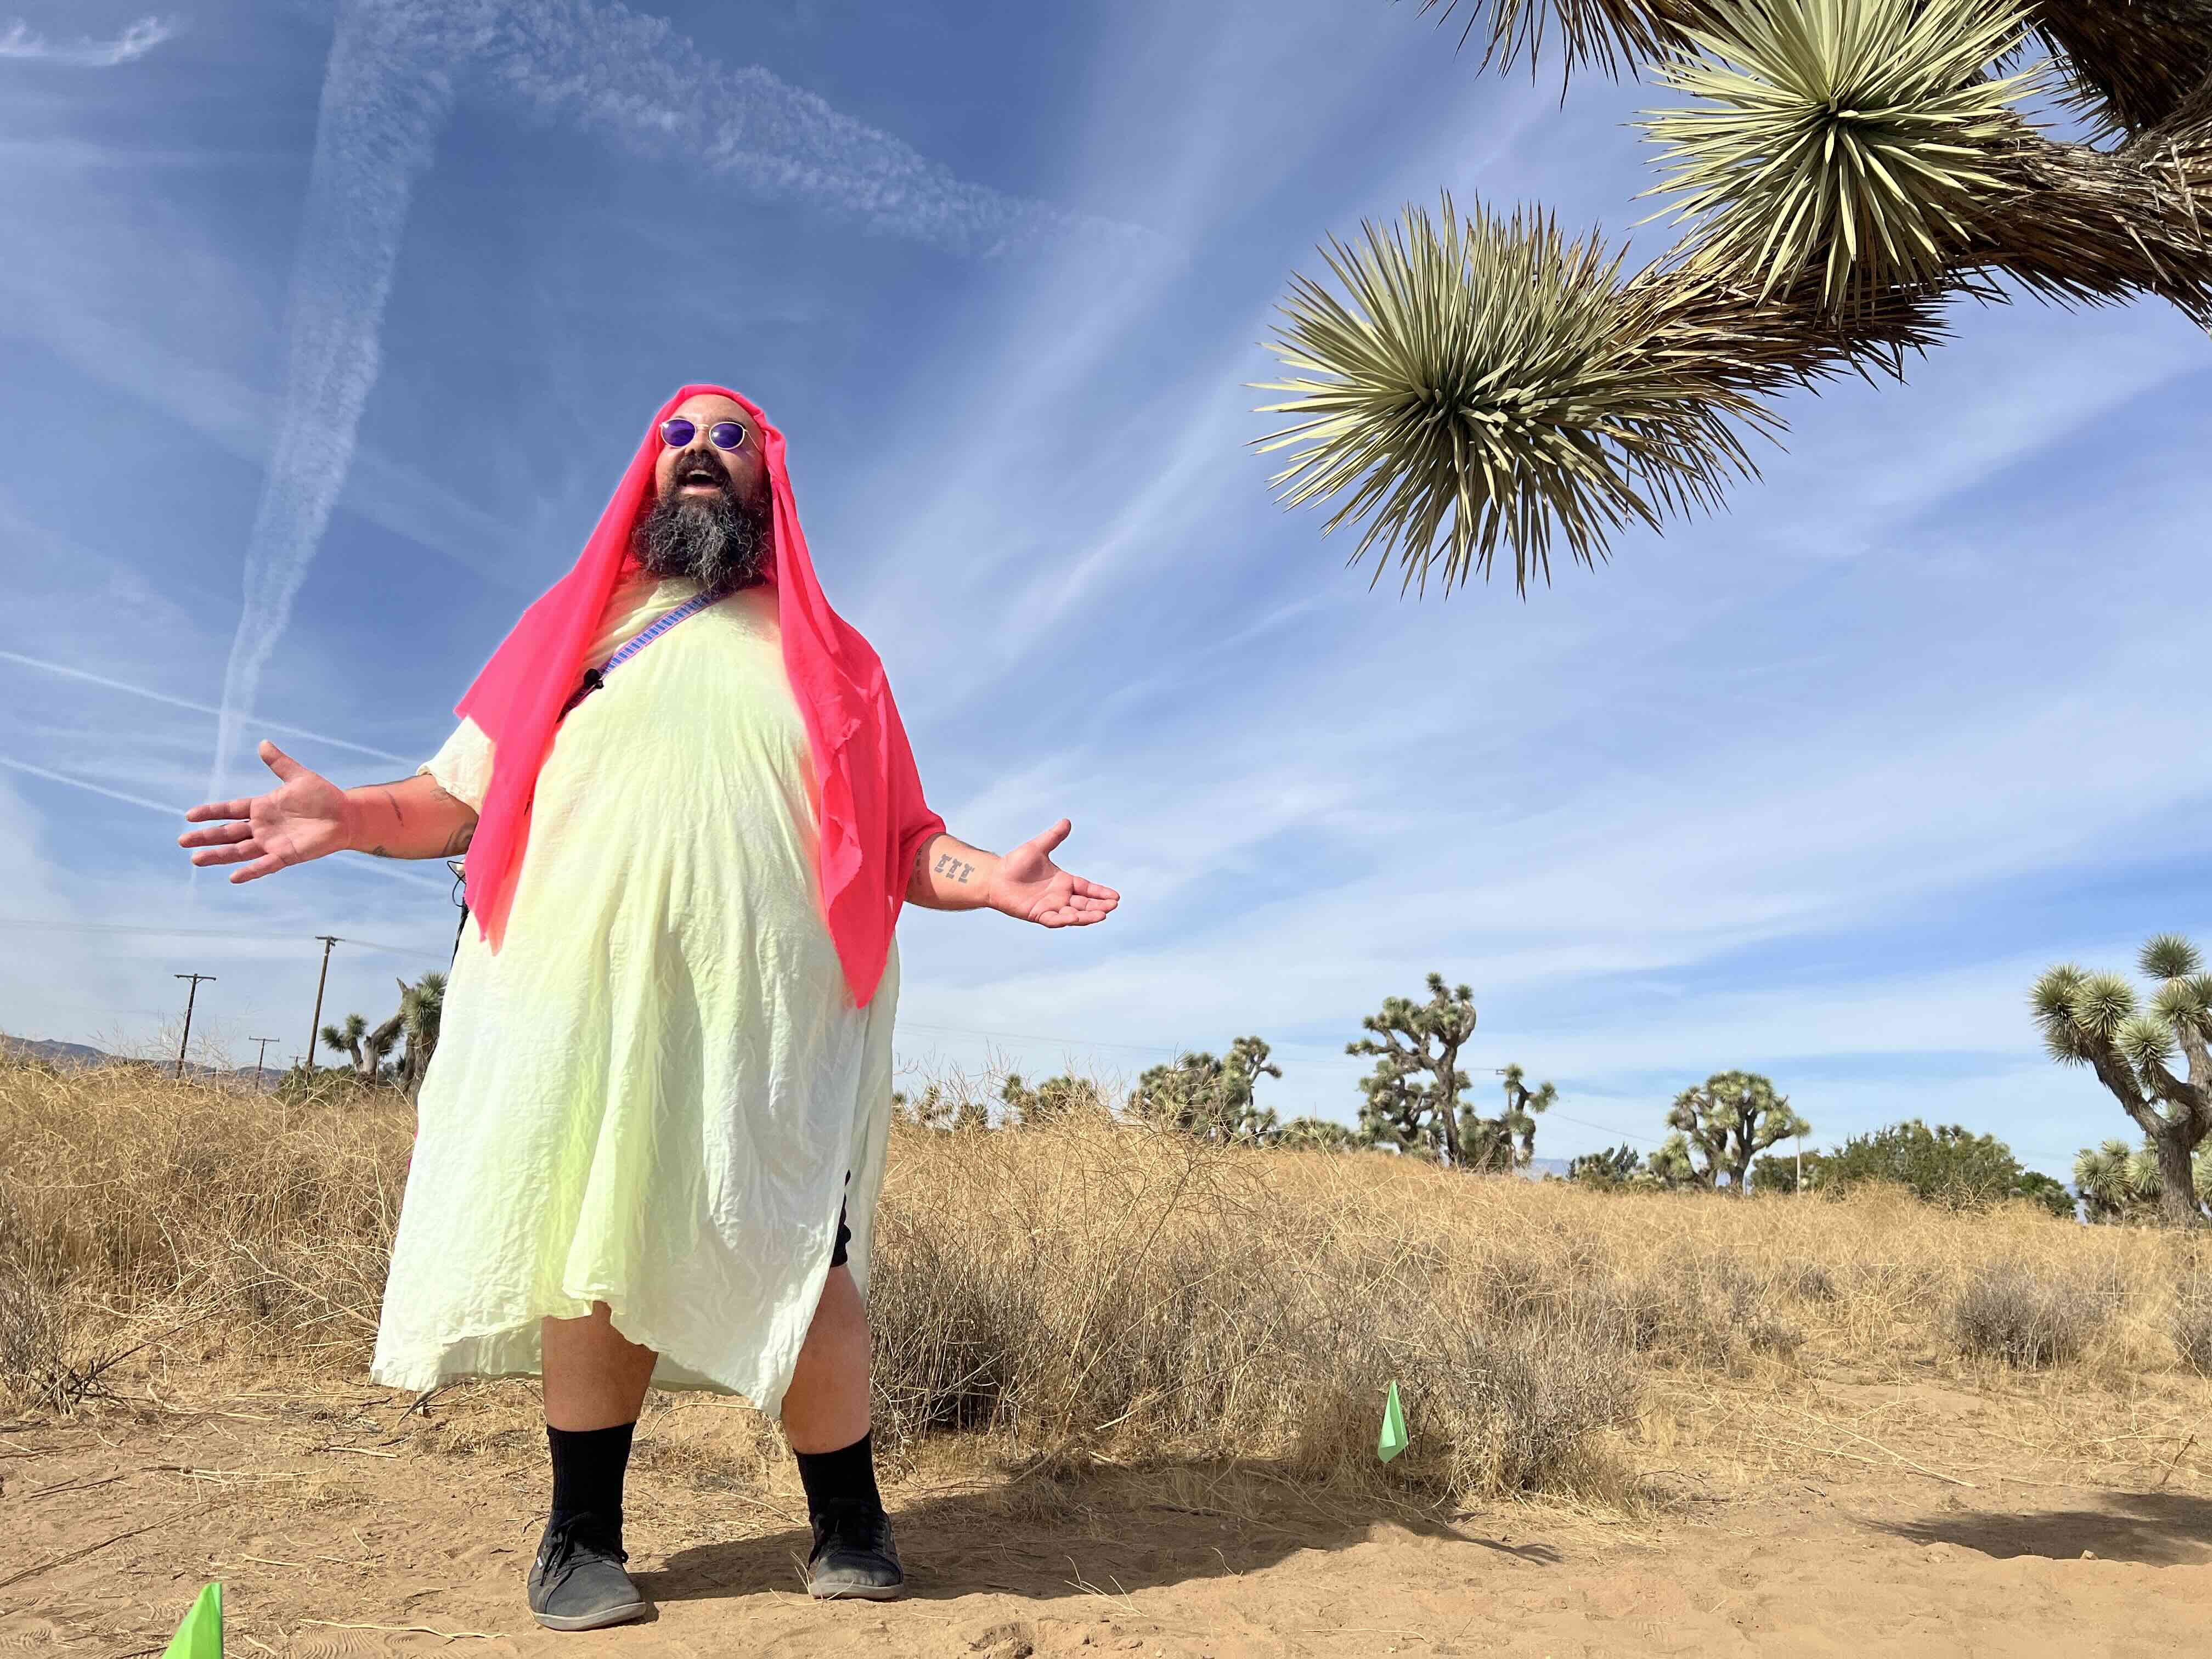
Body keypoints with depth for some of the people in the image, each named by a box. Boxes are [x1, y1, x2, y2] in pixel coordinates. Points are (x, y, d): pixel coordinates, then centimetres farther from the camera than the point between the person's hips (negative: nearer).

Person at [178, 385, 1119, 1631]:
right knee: (593, 1248, -1)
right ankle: (585, 1539, 17)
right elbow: (466, 794, 15)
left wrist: (986, 879, -6)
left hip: (775, 1010, -1)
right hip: (580, 991, 1)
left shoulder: (830, 657, 17)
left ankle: (850, 1527, 13)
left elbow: (897, 837, 12)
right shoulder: (570, 625, 19)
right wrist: (353, 815, -3)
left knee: (797, 1259, -5)